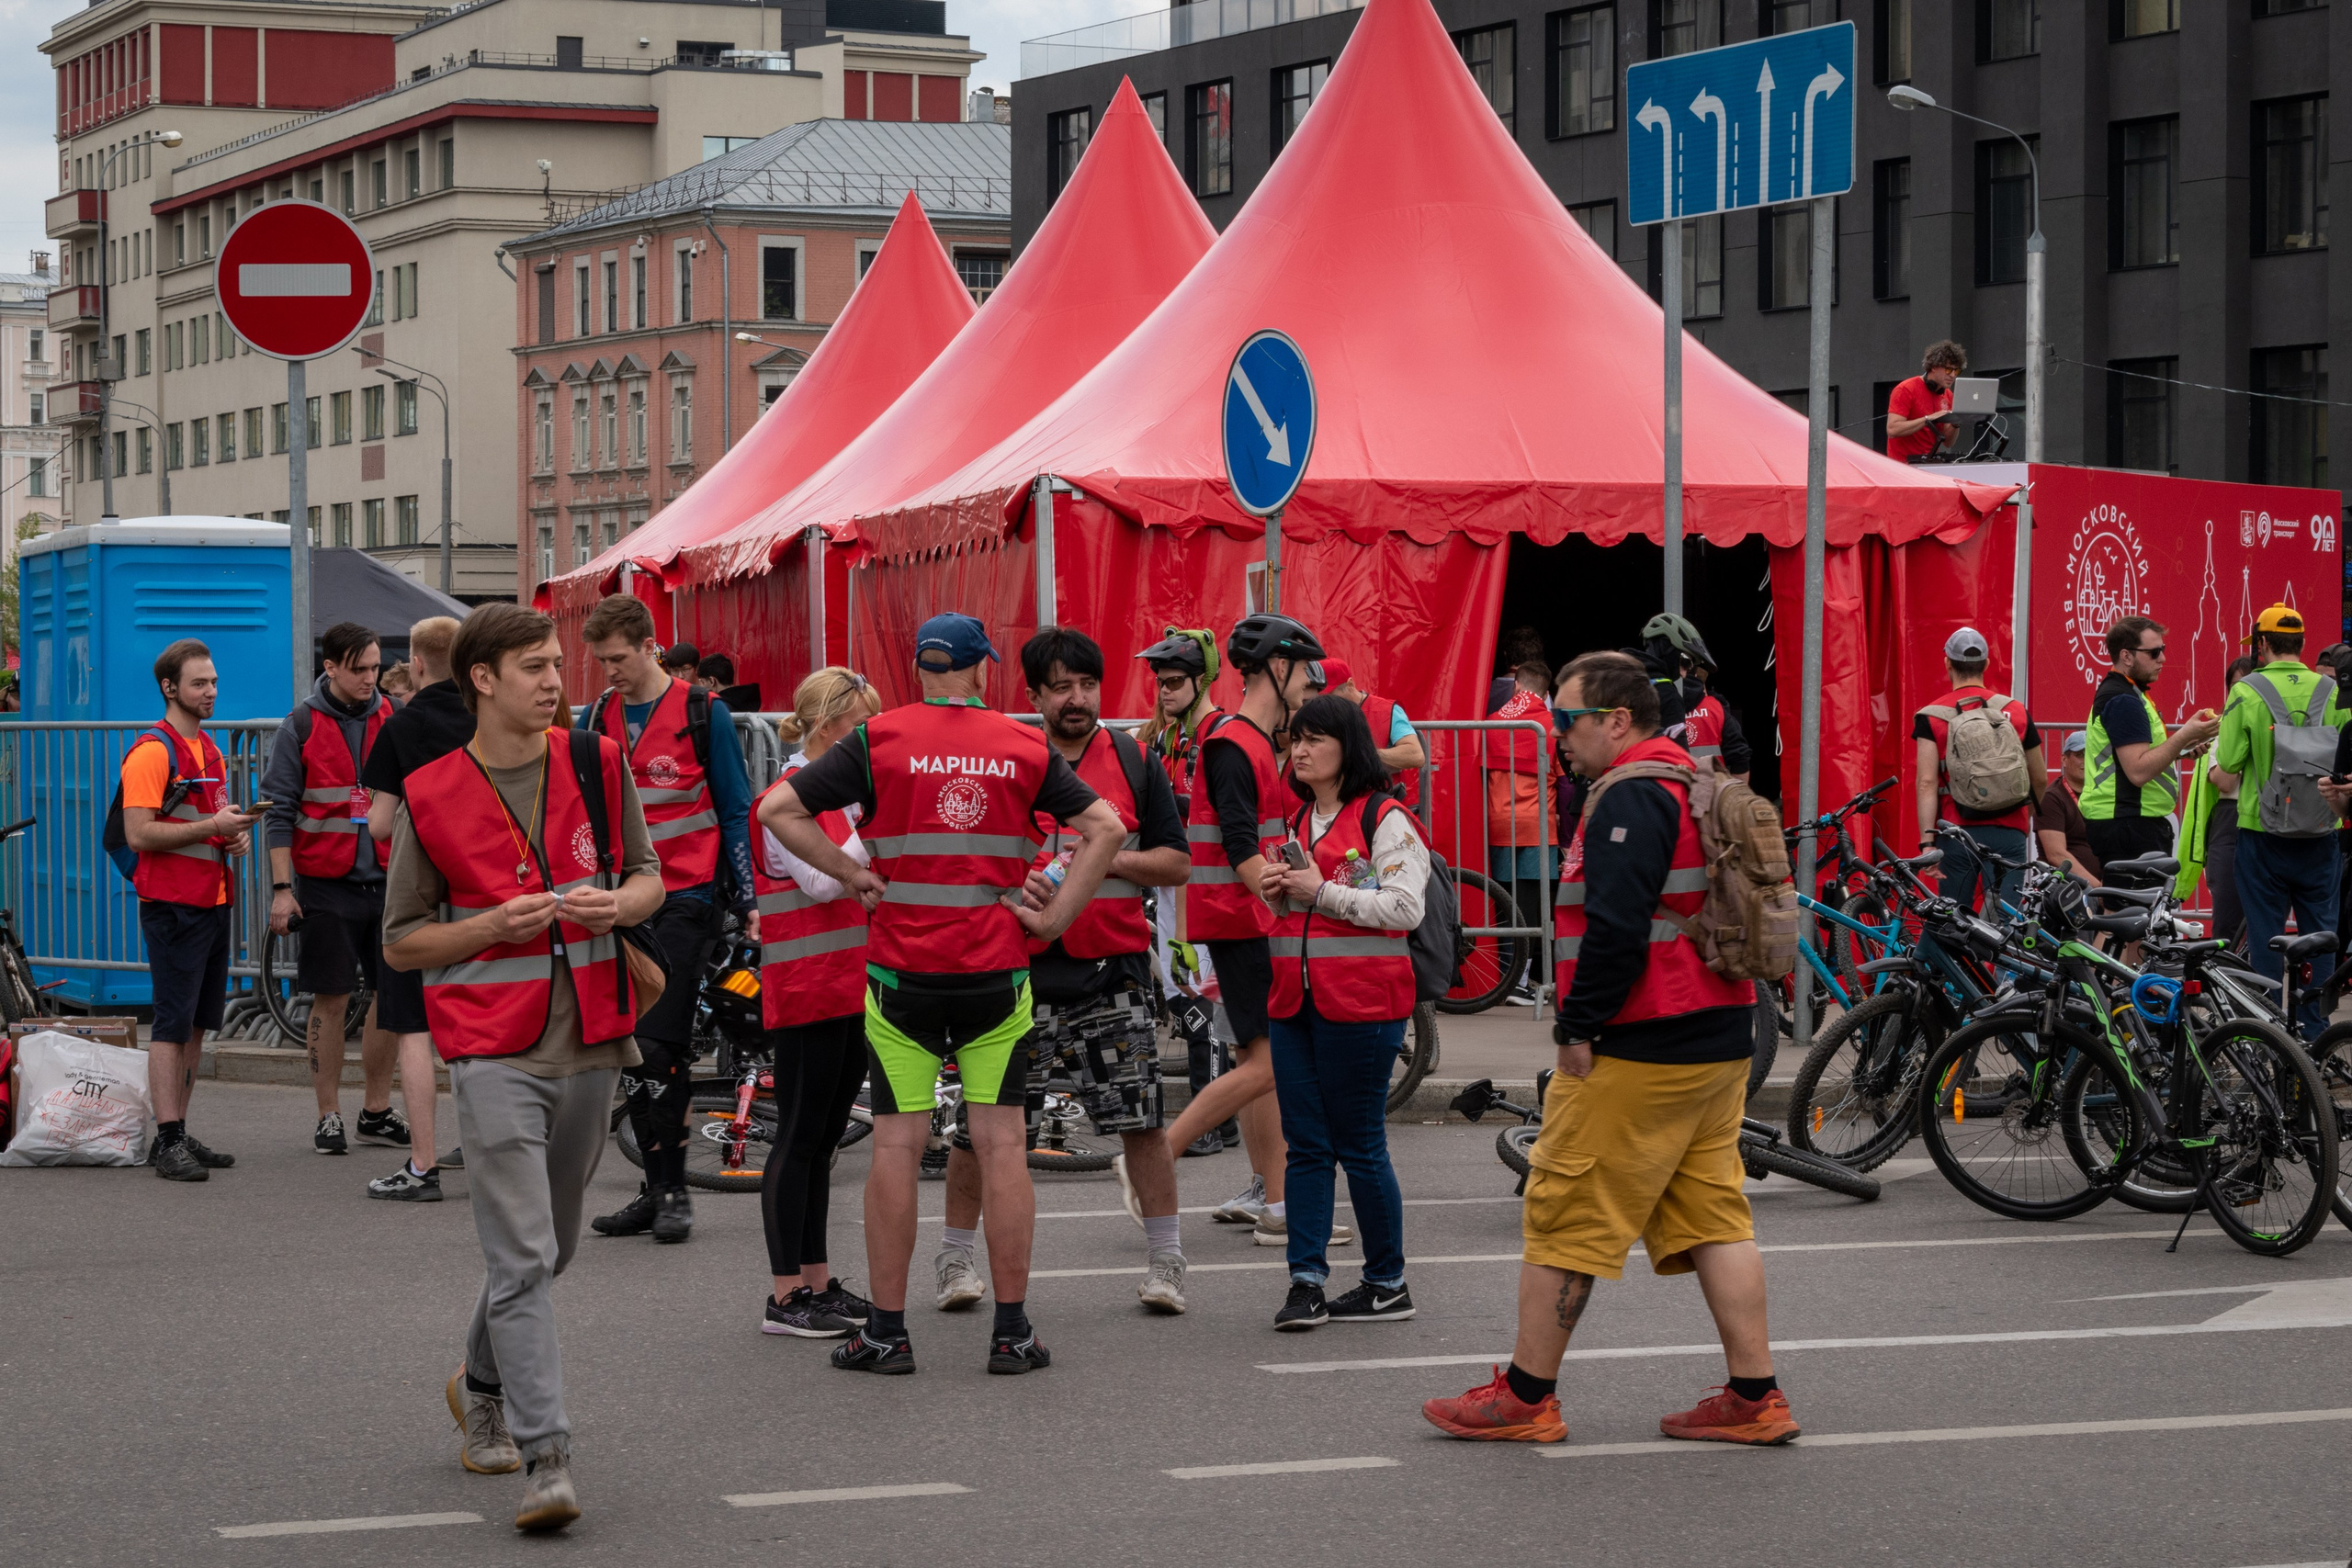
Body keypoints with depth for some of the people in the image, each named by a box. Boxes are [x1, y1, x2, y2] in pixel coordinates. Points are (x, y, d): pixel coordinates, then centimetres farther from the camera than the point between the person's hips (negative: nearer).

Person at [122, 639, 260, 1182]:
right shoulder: (152, 752, -10)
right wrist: (212, 827, -19)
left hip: (214, 902, 9)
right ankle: (168, 1141, -8)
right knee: (172, 1023, -8)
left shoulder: (210, 751, 17)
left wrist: (238, 832, 6)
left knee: (197, 1024, 10)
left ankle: (181, 1135, 16)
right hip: (173, 907, -9)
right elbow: (139, 834, -17)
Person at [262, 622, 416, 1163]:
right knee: (331, 1001, 1)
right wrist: (282, 887, -8)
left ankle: (376, 1111, 17)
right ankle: (328, 1115, 10)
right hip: (326, 885, -3)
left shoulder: (391, 719, 7)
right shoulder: (302, 726, -2)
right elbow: (280, 810, -2)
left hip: (387, 880, 3)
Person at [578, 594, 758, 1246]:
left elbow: (735, 810, 0)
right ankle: (658, 1189, 12)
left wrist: (745, 900, -3)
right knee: (631, 1050, 5)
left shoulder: (703, 713, -3)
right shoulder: (596, 719, 10)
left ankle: (671, 1189, -5)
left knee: (658, 1049, -12)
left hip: (683, 898, -5)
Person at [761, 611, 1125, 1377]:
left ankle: (887, 1330, 6)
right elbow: (1105, 825, 1)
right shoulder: (1025, 746, 4)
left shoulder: (878, 739, 0)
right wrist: (1056, 915, 1)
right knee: (1001, 1142, 3)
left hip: (903, 969, -1)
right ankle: (1012, 1329, 4)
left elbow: (778, 808, -6)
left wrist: (851, 874, -2)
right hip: (997, 970, 1)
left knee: (897, 1143, 3)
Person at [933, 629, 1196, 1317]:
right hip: (1018, 963, 0)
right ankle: (956, 1259, 17)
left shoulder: (1133, 763, 7)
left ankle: (1165, 1261, 8)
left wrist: (1109, 859, -10)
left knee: (1140, 1118, -2)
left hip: (1113, 969, 1)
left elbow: (1176, 862, 7)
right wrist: (1013, 886, -15)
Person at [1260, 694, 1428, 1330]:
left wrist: (1319, 890, -16)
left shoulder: (1387, 819, -7)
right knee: (1306, 1146, 4)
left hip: (1360, 1003, -7)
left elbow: (1405, 908, -15)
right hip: (1295, 1002, 7)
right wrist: (1275, 890, 3)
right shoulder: (1299, 820, 16)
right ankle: (1306, 1283, 5)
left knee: (1359, 1146, -1)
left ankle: (1388, 1286, 11)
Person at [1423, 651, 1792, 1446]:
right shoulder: (1695, 787, 16)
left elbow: (1616, 928, -24)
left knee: (1562, 1216, -1)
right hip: (1717, 1044, 10)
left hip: (1637, 1054, -10)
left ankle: (1525, 1397, 5)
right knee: (1714, 1215, 10)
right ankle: (1754, 1396, 9)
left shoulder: (1630, 799, -15)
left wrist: (1579, 1027, -16)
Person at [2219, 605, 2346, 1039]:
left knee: (2264, 933, 5)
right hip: (2320, 836, 2)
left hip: (2263, 834, -2)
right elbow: (2347, 761, 0)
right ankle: (2315, 1029, 14)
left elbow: (2228, 761, -10)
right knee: (2319, 931, 11)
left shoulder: (2247, 692, -9)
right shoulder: (2332, 692, -2)